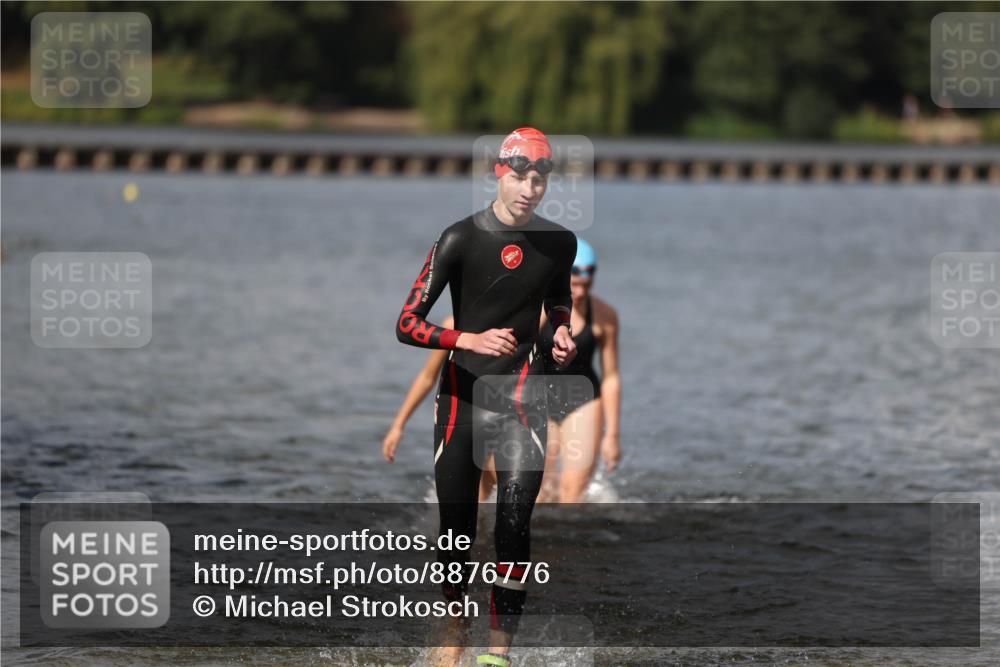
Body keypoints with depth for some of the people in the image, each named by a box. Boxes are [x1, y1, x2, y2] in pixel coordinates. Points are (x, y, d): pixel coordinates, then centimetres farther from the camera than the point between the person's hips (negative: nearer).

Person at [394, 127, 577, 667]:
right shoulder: (461, 239, -9)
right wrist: (473, 340, -23)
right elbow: (406, 324, -10)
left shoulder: (560, 242, 3)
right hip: (461, 393, -1)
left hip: (522, 390, 1)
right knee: (456, 524, 4)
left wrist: (562, 332, 5)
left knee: (515, 516, -16)